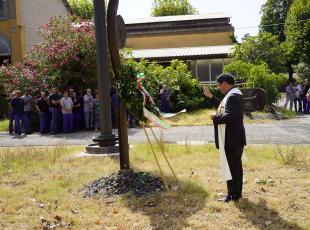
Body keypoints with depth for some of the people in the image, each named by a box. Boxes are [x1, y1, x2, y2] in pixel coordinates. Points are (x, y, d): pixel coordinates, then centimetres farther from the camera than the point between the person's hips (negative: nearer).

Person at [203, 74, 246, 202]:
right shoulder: (234, 94, 12)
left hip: (231, 139, -11)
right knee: (237, 166, 17)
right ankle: (237, 193, 28)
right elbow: (223, 108, 24)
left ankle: (232, 195, 10)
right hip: (237, 138, 11)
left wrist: (215, 118, -15)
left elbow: (228, 117, -31)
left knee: (231, 167, 0)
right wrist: (210, 97, 21)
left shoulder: (232, 96, -22)